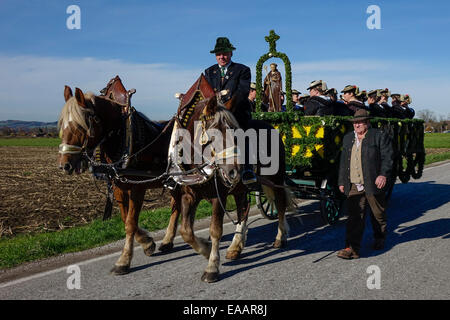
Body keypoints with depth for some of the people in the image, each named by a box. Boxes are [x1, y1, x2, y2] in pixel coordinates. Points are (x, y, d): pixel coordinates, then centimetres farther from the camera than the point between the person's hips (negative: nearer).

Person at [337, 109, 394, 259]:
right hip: (354, 186, 3)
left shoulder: (379, 136, -1)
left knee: (378, 214, 13)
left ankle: (379, 239, 36)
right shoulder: (348, 138, 15)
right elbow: (343, 161, 18)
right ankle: (352, 248, -5)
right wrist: (342, 181, 14)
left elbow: (388, 157, -7)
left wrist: (383, 174, -19)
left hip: (373, 184, -3)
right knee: (354, 216, -3)